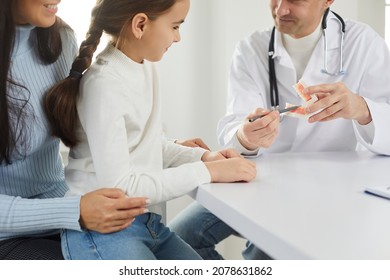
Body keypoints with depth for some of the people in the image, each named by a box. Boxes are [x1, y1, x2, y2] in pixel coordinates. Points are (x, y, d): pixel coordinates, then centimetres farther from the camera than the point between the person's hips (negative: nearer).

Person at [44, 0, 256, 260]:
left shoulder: (146, 66, 4)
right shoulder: (105, 84, -20)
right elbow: (119, 185, -24)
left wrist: (204, 156, -2)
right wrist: (207, 171, -21)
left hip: (148, 223, 8)